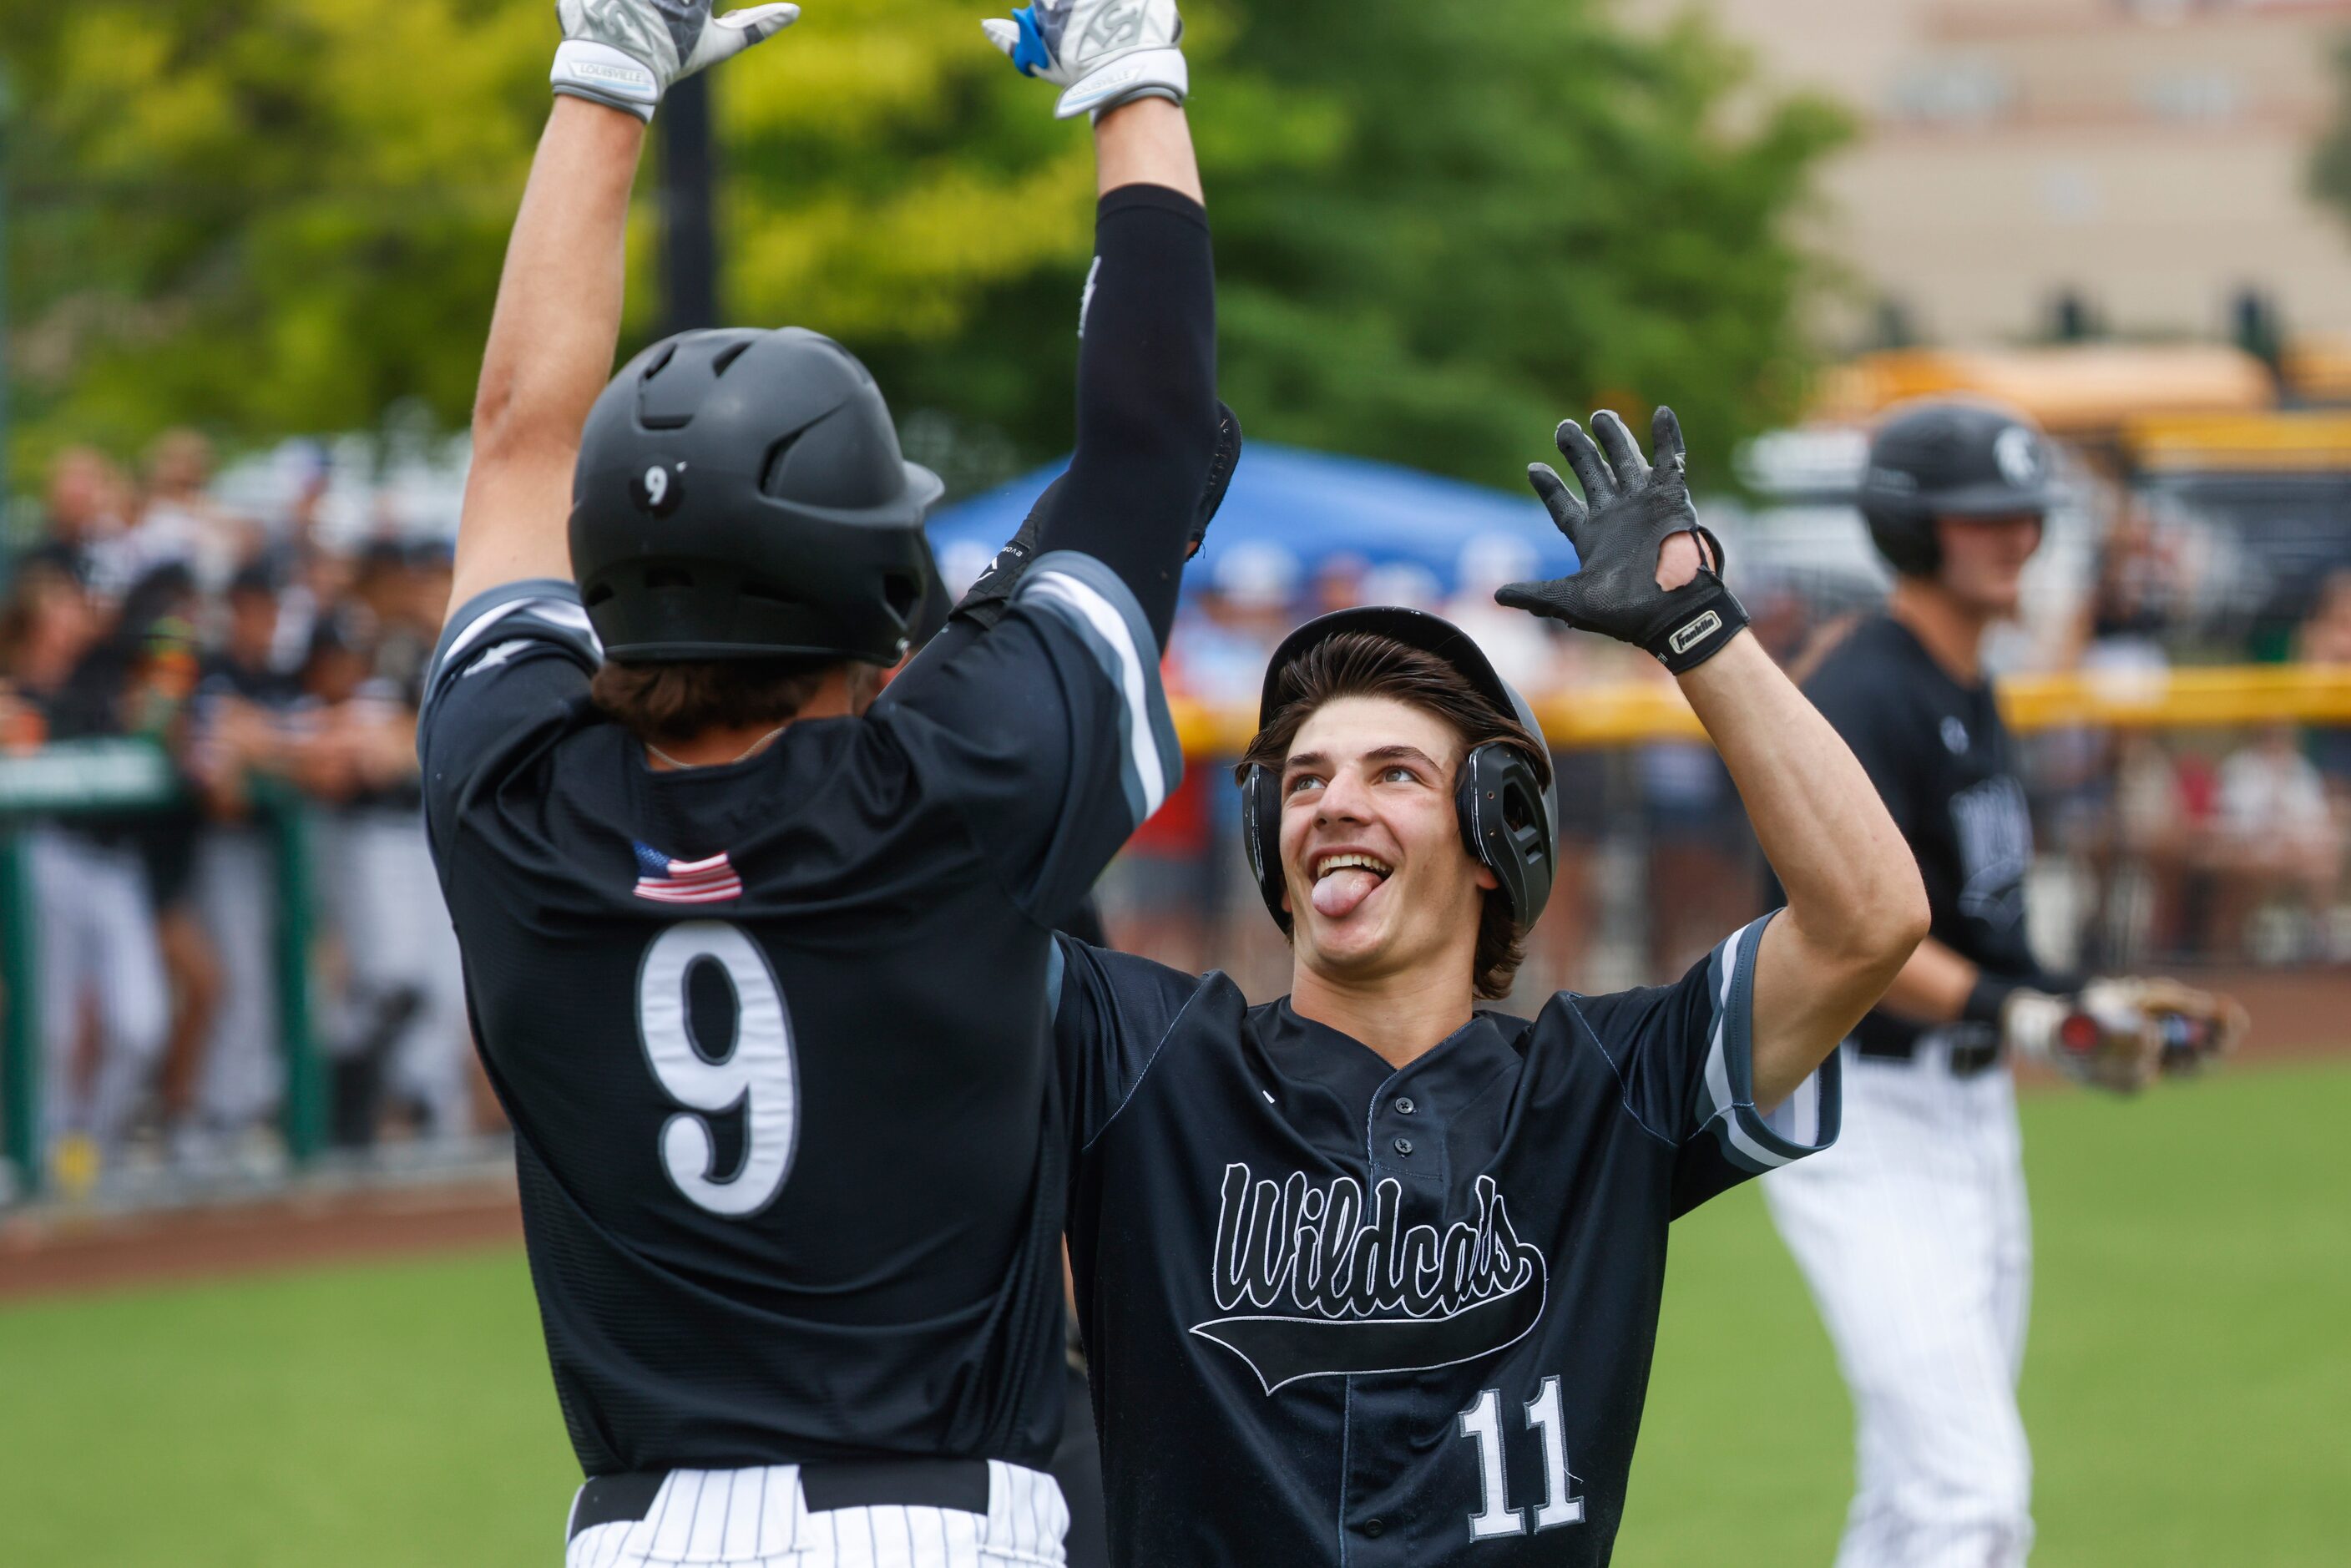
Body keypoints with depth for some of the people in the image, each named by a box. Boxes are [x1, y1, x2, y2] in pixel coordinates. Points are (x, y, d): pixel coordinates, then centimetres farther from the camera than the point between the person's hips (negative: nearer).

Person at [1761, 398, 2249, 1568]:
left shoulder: (1972, 699, 15)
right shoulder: (1862, 699, -16)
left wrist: (2088, 1005, 12)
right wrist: (2019, 1019, -38)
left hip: (1970, 1115, 10)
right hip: (1860, 1116, -10)